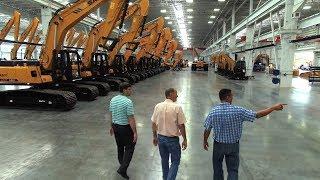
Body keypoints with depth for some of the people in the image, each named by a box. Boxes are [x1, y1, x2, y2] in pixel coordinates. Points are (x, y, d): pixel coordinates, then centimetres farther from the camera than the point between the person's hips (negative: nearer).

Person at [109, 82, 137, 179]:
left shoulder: (113, 100, 0)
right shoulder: (128, 102, -22)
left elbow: (111, 115, 9)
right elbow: (131, 119, -22)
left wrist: (112, 126, 21)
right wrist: (135, 132, -17)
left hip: (116, 126, 7)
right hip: (126, 128, -7)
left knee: (120, 147, 22)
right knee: (129, 148, 7)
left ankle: (122, 165, 38)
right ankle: (122, 169, 2)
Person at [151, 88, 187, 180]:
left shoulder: (158, 106, -3)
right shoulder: (177, 107, -17)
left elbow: (154, 123, 3)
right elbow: (181, 125, -14)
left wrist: (155, 136, 15)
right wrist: (184, 139, -2)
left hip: (160, 138, 5)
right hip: (172, 139, -5)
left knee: (164, 160, 22)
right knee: (175, 162, 13)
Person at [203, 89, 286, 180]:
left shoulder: (213, 112, -15)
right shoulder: (238, 111, -19)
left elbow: (207, 130, -7)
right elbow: (258, 115, -13)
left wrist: (205, 141, 11)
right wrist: (273, 108, -3)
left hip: (218, 145, 1)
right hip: (233, 145, -1)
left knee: (217, 169, 21)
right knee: (233, 170, 12)